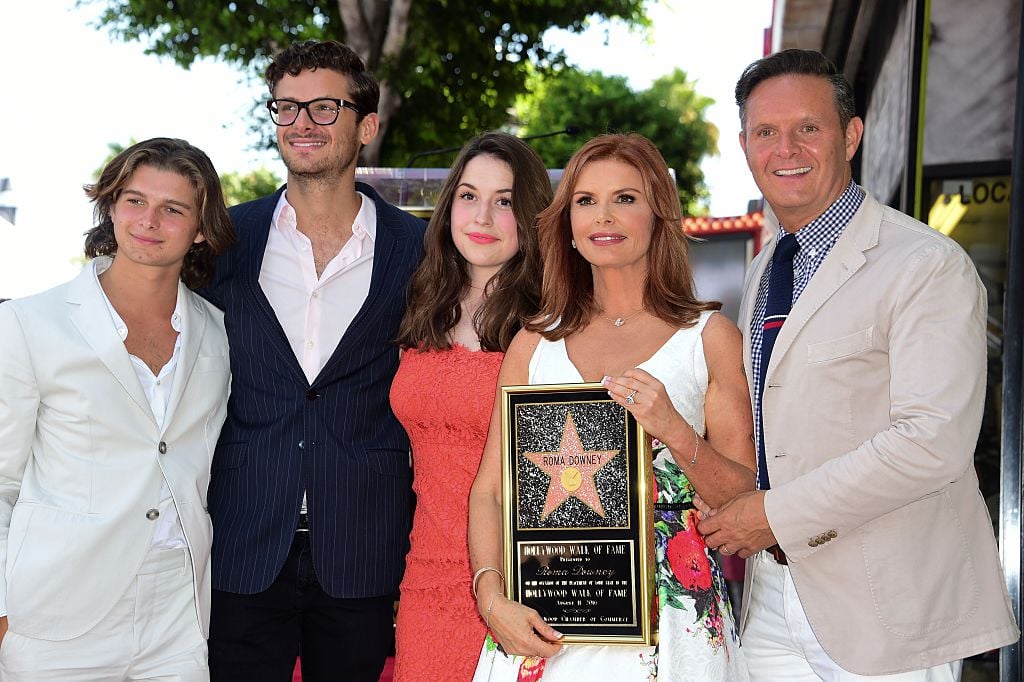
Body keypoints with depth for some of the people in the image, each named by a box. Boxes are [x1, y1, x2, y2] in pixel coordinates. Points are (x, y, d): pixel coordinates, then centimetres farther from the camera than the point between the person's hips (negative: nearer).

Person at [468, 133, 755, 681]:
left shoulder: (708, 336, 0)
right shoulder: (535, 343, 6)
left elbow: (747, 498, -2)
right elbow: (489, 491, 6)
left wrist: (675, 430, -17)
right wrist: (493, 599, -9)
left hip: (670, 617, -2)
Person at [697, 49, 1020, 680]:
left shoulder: (929, 265, -12)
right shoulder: (765, 272, 14)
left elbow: (934, 443, -22)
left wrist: (777, 514, -18)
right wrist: (735, 524, 7)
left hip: (889, 611, -6)